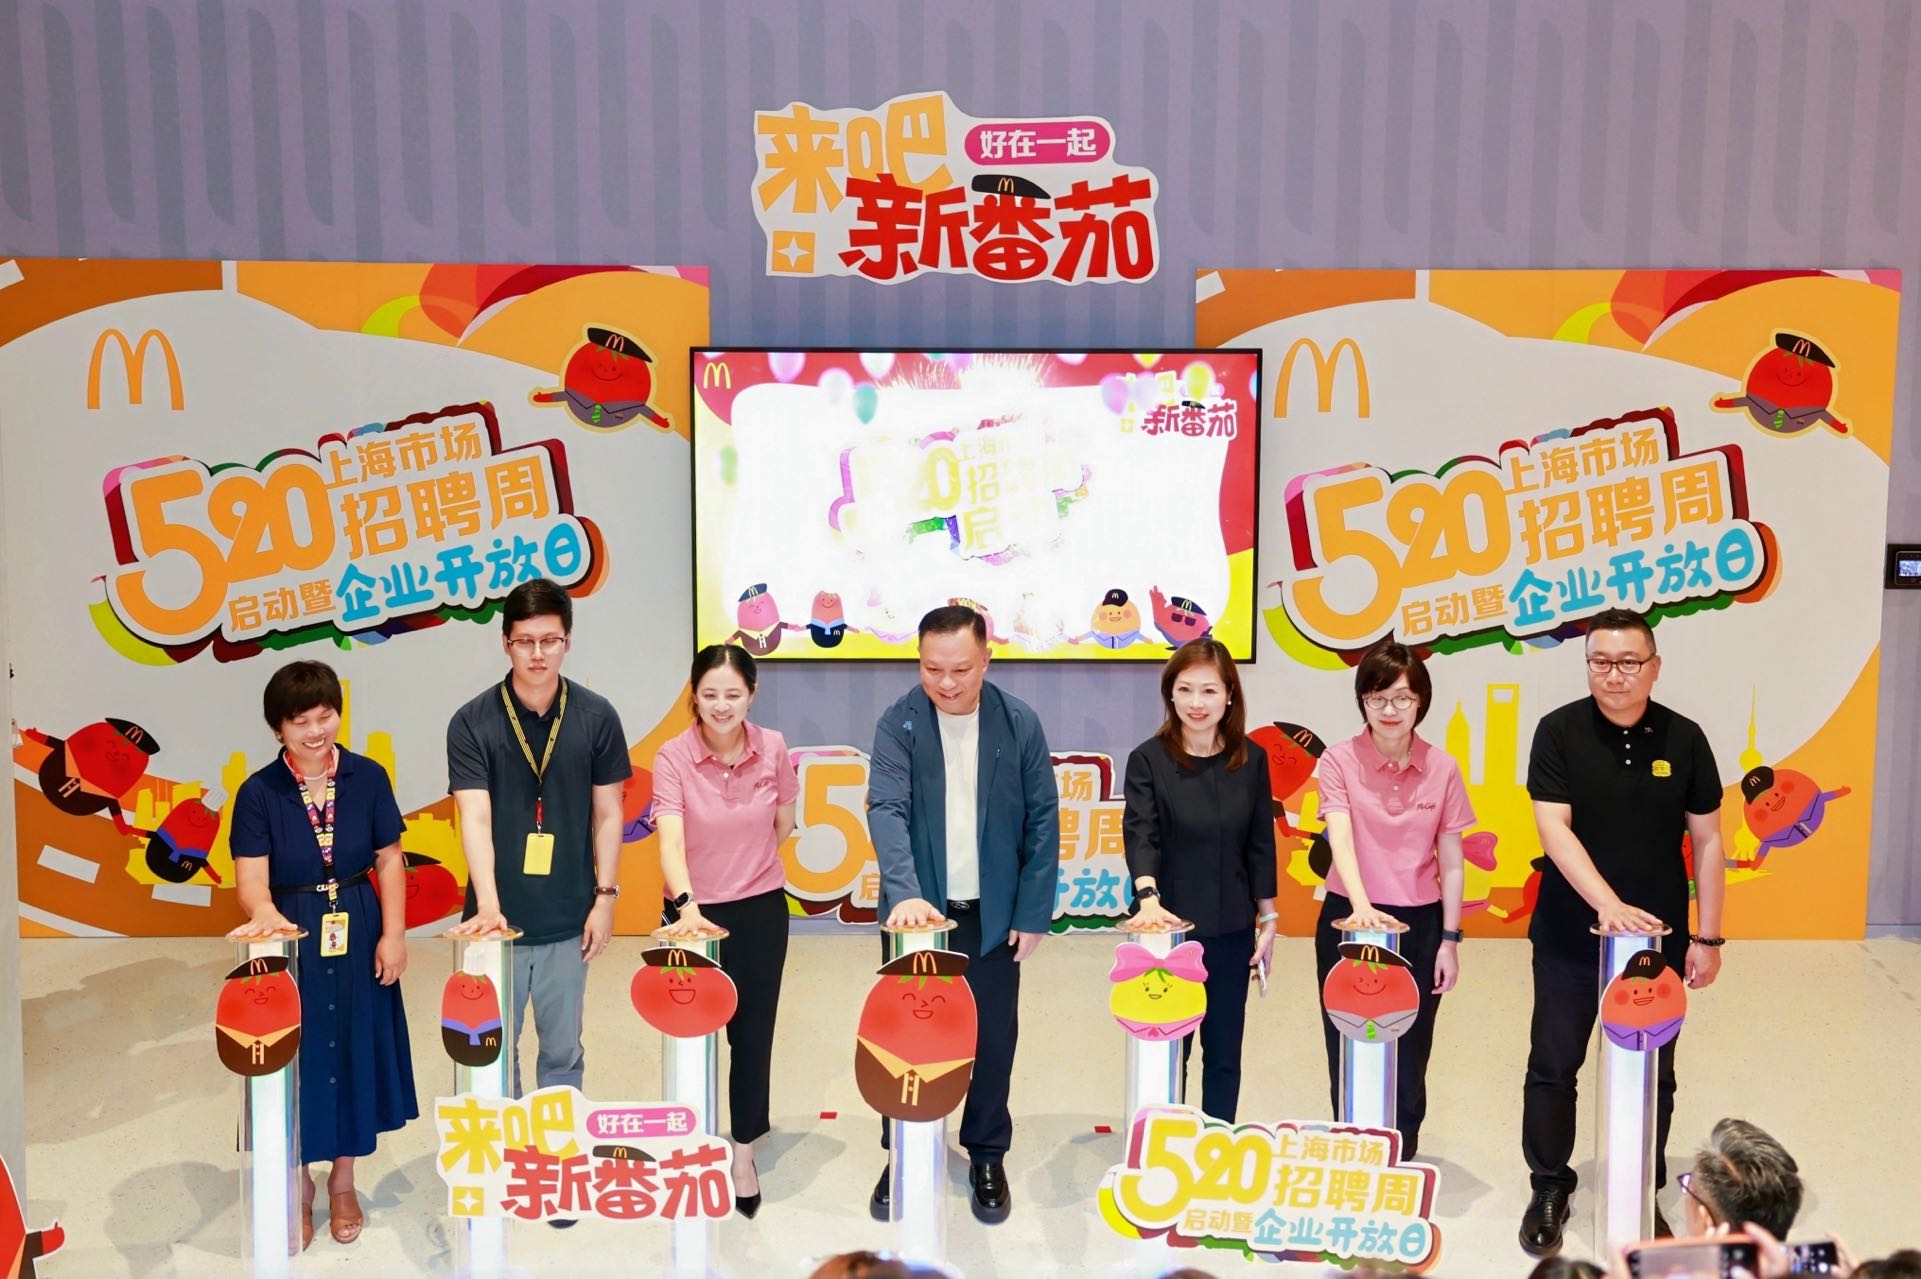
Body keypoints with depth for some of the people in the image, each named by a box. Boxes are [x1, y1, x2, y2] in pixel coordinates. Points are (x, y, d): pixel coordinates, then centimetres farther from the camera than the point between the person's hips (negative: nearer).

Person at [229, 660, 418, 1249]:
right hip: (292, 940, -1)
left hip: (359, 938, 2)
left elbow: (389, 861, 0)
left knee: (356, 1052, 10)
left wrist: (393, 933, -6)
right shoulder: (259, 792, -7)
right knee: (296, 1059, 6)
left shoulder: (367, 778, -3)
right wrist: (264, 913, -34)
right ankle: (298, 1183, 29)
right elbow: (251, 877, -13)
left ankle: (343, 1181, 30)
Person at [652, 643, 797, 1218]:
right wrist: (686, 904, -43)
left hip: (761, 910, 2)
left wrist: (745, 867, 8)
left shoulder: (773, 749, -8)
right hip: (696, 912, -1)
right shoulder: (673, 757, -17)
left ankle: (744, 1154, 25)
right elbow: (671, 841, -29)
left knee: (752, 1033, 8)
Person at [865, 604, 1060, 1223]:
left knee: (992, 1040, 10)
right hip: (918, 910, -1)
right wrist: (906, 893, -34)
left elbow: (1042, 819, -1)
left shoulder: (1020, 723, -5)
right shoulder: (898, 722, -8)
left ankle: (987, 1157, 29)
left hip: (993, 913, 1)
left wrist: (1034, 912, -4)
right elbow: (886, 810, -19)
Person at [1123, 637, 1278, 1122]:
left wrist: (1268, 916, 5)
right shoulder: (1148, 760, -8)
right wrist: (1148, 897, -35)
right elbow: (1140, 834, -19)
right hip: (1169, 928, -3)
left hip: (1231, 930, 3)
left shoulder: (1251, 759, 1)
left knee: (1224, 1049, 12)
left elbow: (1260, 844, 6)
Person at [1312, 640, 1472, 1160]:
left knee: (1408, 1059, 8)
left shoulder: (1442, 769, 0)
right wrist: (1361, 904, -36)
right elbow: (1340, 837, -20)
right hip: (1348, 921, -1)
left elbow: (1451, 863, 5)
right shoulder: (1340, 760, -6)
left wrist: (1450, 939, 2)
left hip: (1420, 924, 1)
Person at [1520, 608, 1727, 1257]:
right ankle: (1549, 1190, 22)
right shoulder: (1560, 731, -7)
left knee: (1652, 1074, 11)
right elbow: (1553, 827, -15)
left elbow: (1707, 841, 3)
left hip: (1659, 937, 2)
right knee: (1553, 1066, 6)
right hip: (1570, 936, -1)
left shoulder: (1683, 738, -2)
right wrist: (1610, 905, -26)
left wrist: (1707, 937, 0)